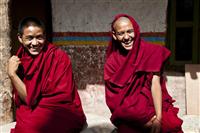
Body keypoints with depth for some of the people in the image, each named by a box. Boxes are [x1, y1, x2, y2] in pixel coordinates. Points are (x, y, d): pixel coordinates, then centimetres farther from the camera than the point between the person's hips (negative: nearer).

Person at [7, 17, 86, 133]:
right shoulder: (21, 58, 3)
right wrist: (12, 73, -13)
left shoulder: (59, 57, -13)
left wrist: (12, 74, -10)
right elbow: (20, 100, -1)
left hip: (64, 114, -4)